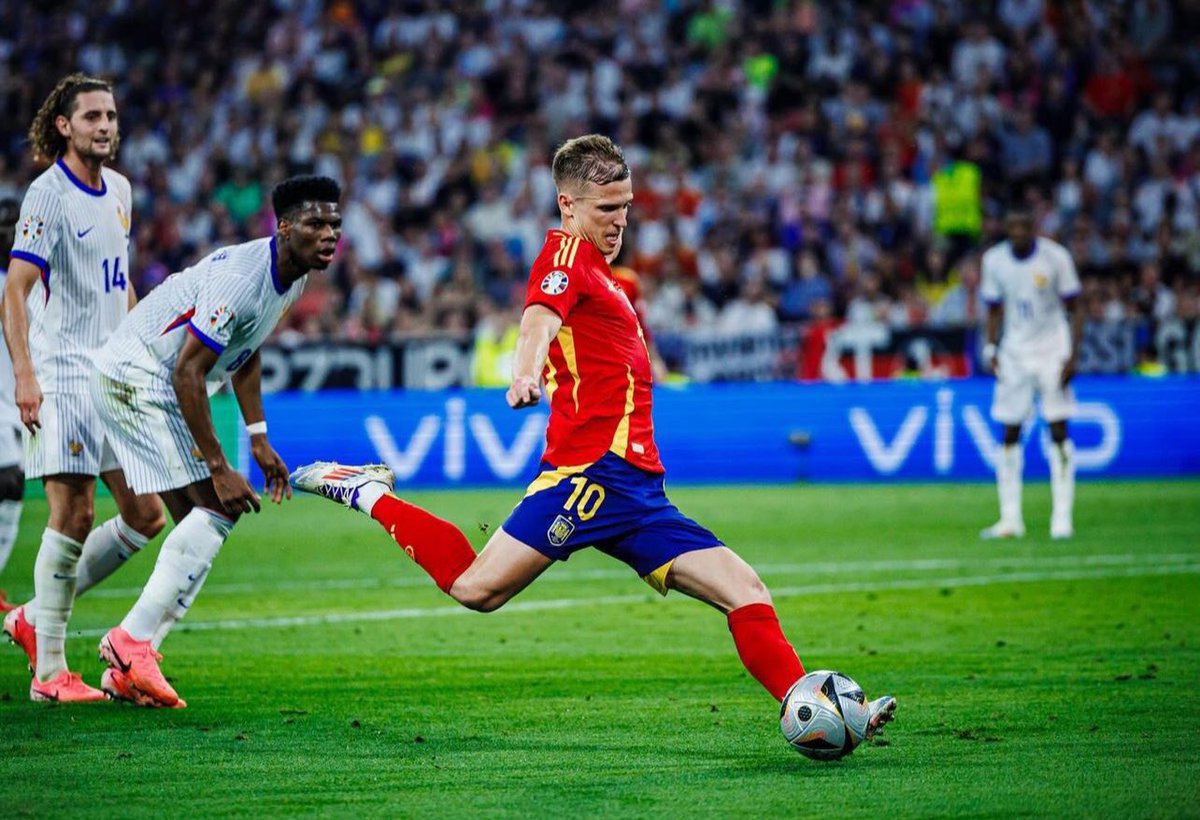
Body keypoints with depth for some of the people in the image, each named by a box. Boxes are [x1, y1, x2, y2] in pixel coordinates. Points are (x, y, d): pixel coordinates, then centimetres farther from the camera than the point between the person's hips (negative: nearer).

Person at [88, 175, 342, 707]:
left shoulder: (292, 278, 4)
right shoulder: (241, 278, -27)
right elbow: (187, 371, -27)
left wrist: (259, 440, 13)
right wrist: (219, 469, -26)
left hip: (160, 389, 10)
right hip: (137, 378, -10)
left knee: (203, 519, 6)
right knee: (217, 508, -16)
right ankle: (133, 642, -15)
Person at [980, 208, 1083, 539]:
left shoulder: (1055, 257, -9)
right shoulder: (994, 260, 0)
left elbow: (1074, 310, -3)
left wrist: (1073, 355, -12)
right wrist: (990, 348, -3)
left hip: (1052, 350, -3)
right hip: (1014, 353, 3)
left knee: (1058, 431, -7)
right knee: (1010, 434, 2)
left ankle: (1062, 516, -4)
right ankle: (1010, 518, 7)